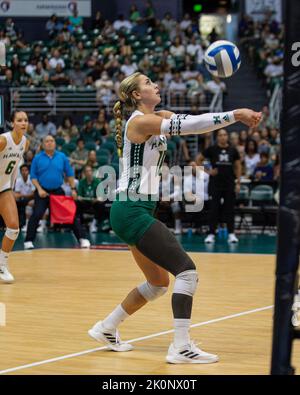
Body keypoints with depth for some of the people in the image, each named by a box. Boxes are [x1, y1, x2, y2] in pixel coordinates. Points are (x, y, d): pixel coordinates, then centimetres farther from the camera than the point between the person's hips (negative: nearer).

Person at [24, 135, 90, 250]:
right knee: (36, 215, -14)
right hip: (43, 191, -2)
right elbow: (33, 176, 1)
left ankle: (82, 239, 8)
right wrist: (39, 189, -11)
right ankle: (28, 242, -7)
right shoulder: (37, 158, -1)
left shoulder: (62, 157, 4)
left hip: (58, 191, 2)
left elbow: (69, 174, 8)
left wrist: (73, 189, 1)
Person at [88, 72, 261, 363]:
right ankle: (181, 347, -14)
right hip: (132, 211, -10)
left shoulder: (157, 118, 16)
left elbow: (191, 122, 8)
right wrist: (234, 115, -24)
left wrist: (236, 116, -5)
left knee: (158, 283, 16)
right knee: (187, 270, -13)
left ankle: (106, 329, 27)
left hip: (137, 211, 10)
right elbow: (188, 125, -24)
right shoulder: (140, 121, -13)